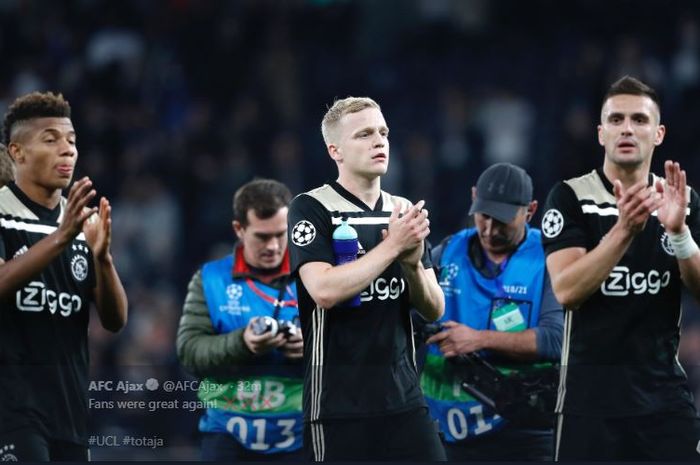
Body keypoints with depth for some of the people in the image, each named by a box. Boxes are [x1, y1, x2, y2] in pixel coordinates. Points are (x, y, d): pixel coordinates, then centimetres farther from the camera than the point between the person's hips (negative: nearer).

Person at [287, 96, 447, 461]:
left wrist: (413, 262, -9)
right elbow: (324, 290, -19)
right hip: (339, 405, -5)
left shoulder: (404, 213, 13)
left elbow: (434, 310, 10)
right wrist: (392, 246, -16)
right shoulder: (311, 209, -5)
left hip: (404, 399, 5)